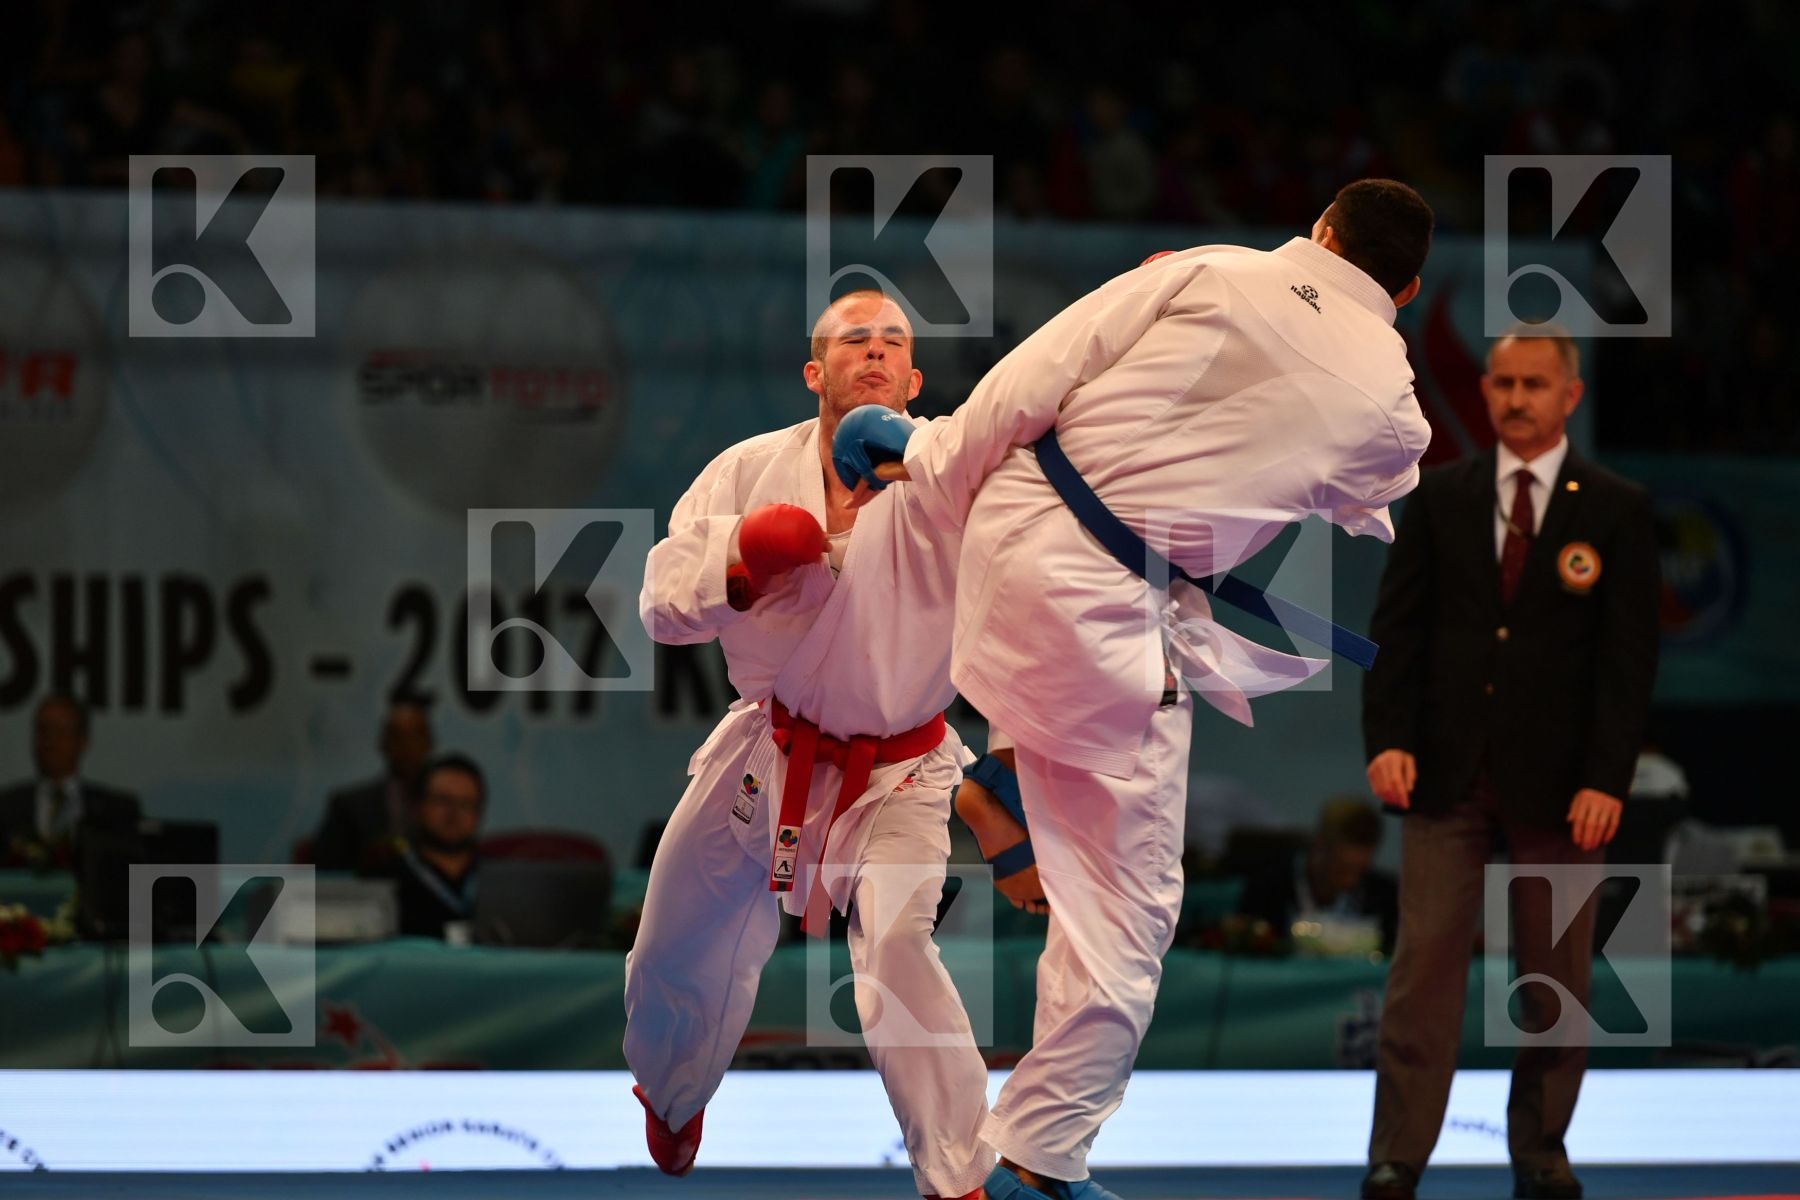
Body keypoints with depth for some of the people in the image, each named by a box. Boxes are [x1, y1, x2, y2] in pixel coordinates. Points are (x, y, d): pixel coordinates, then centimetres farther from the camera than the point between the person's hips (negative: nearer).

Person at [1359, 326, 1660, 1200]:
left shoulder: (1617, 512, 1)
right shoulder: (1439, 497, 7)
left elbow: (1628, 657, -3)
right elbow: (1398, 627, 4)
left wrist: (1605, 778, -11)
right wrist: (1388, 738, -9)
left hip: (1557, 784, -1)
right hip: (1446, 770, 1)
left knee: (1556, 977, 4)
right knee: (1424, 962, -5)